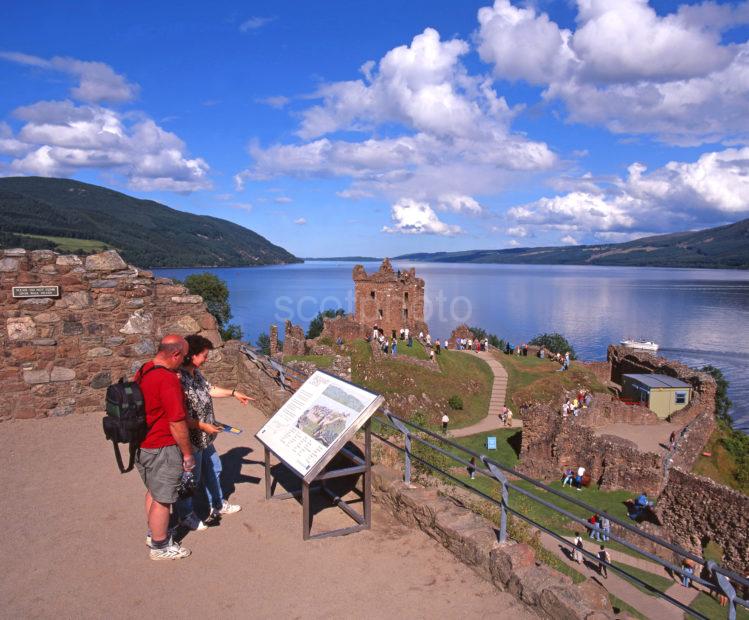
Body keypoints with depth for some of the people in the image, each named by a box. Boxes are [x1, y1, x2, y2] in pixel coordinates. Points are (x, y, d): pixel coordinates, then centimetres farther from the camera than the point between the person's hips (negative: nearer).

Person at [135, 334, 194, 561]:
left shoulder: (142, 371, 2)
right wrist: (188, 454, -13)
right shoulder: (168, 379, -27)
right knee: (163, 499, 8)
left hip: (142, 445, 9)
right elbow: (177, 423, -24)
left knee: (153, 491, 25)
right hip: (162, 449, -9)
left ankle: (154, 533, 43)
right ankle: (160, 547, 24)